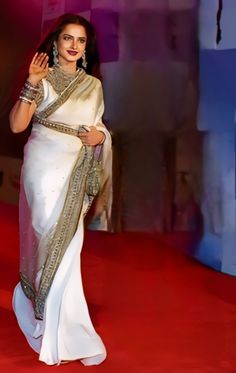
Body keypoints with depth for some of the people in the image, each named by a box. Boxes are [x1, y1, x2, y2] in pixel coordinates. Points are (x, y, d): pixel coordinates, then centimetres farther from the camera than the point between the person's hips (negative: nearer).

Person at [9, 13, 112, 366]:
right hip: (45, 167, -4)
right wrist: (31, 84, -18)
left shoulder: (93, 85, 12)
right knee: (53, 242, -2)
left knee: (66, 246, 4)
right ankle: (71, 335, 8)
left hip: (76, 173, 4)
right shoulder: (43, 79, -1)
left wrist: (100, 136, -3)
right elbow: (17, 125, -10)